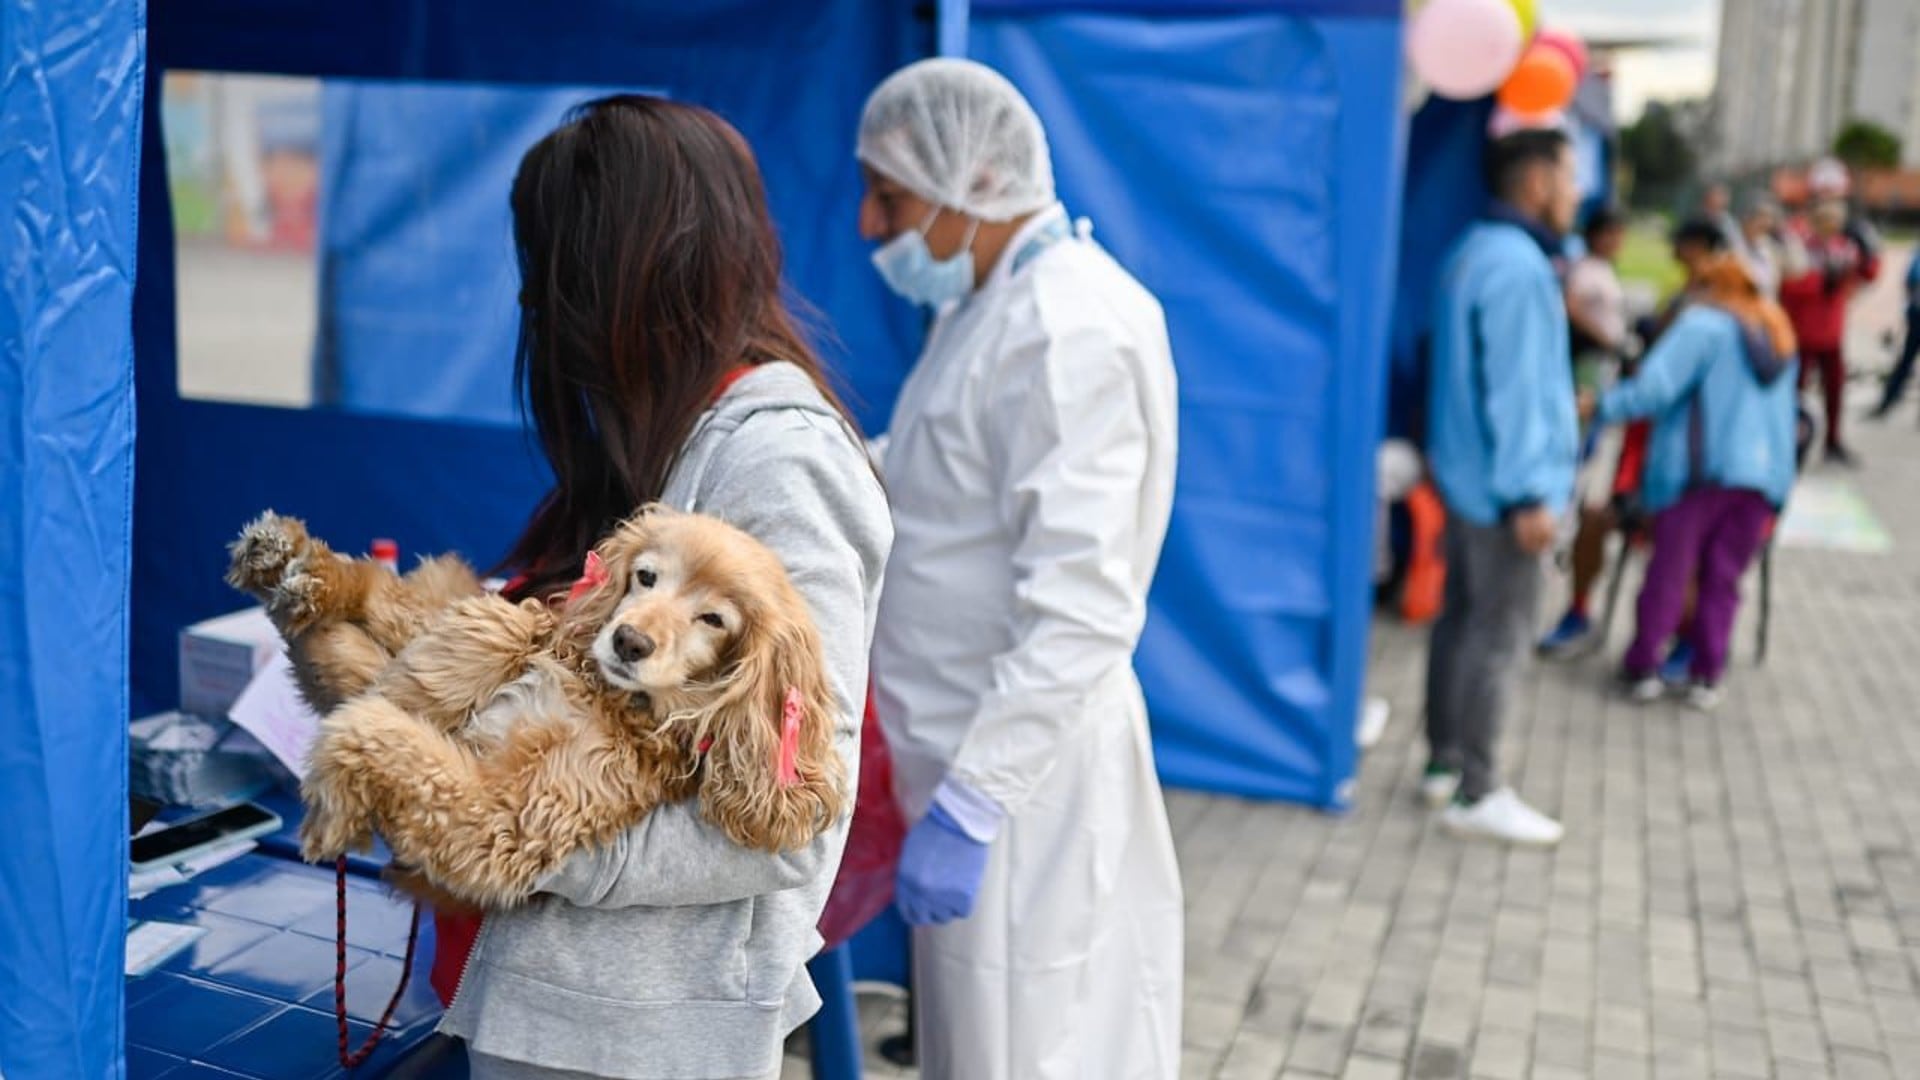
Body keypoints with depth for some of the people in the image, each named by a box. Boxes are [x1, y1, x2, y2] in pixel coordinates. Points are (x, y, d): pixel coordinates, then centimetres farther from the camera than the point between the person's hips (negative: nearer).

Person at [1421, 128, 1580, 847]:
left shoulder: (1473, 253, 13)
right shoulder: (1517, 265, -18)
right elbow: (1512, 388, -22)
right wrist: (1528, 493, -21)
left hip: (1465, 477, 10)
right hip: (1503, 486, -10)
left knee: (1461, 618, 15)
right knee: (1499, 635, -4)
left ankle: (1444, 764, 24)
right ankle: (1475, 793, 3)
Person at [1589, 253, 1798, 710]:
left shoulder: (1702, 325, -6)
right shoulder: (1778, 334, 17)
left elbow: (1654, 388, -17)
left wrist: (1601, 408, -8)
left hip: (1700, 470, -5)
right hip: (1763, 475, 5)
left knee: (1669, 573, 4)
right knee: (1722, 579, 9)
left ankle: (1642, 669, 11)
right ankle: (1707, 677, 9)